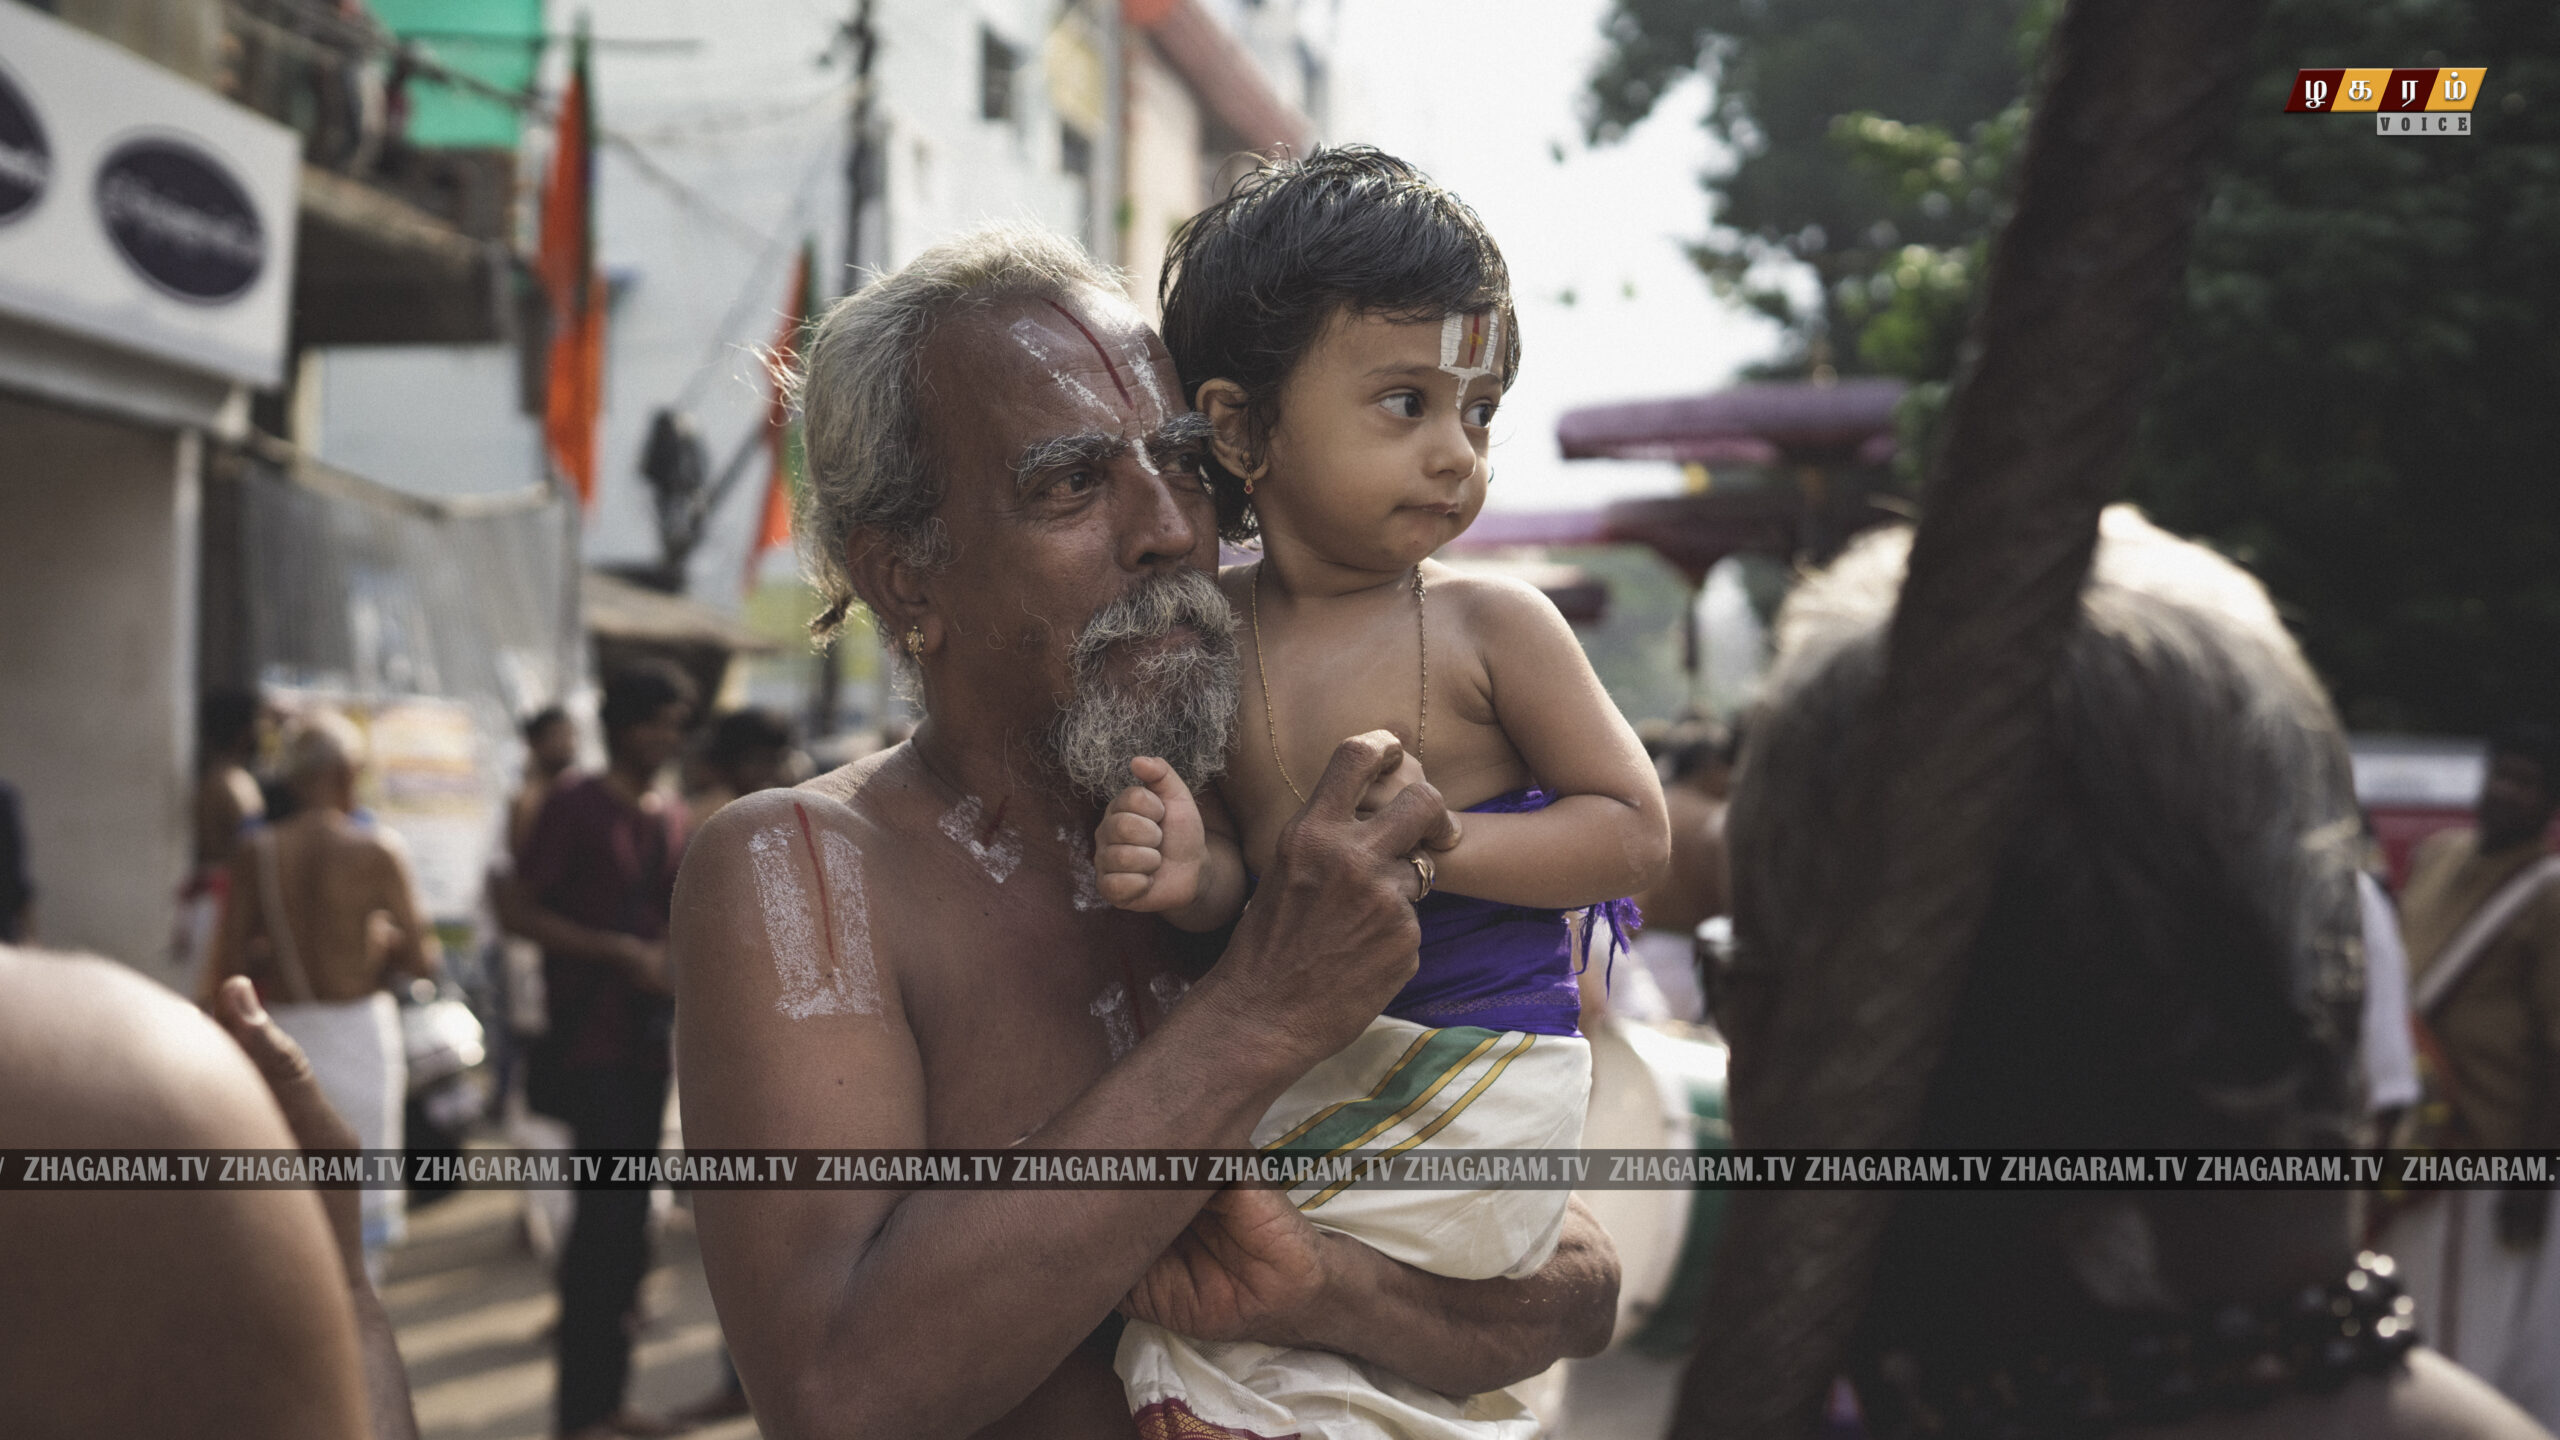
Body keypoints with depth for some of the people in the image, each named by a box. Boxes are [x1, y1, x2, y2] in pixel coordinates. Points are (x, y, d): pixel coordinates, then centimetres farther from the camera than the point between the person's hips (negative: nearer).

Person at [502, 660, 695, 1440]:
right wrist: (616, 951, -17)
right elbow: (516, 908, -11)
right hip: (588, 1040, -7)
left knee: (628, 1217, 11)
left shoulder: (673, 818, 12)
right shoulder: (575, 807, -7)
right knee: (607, 1213, -9)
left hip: (647, 1040, 7)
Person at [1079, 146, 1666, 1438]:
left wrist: (1439, 844, -20)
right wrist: (1190, 874, -19)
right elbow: (1237, 875, 5)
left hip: (1477, 1082, -5)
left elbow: (1637, 831, -8)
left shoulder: (1492, 626, -9)